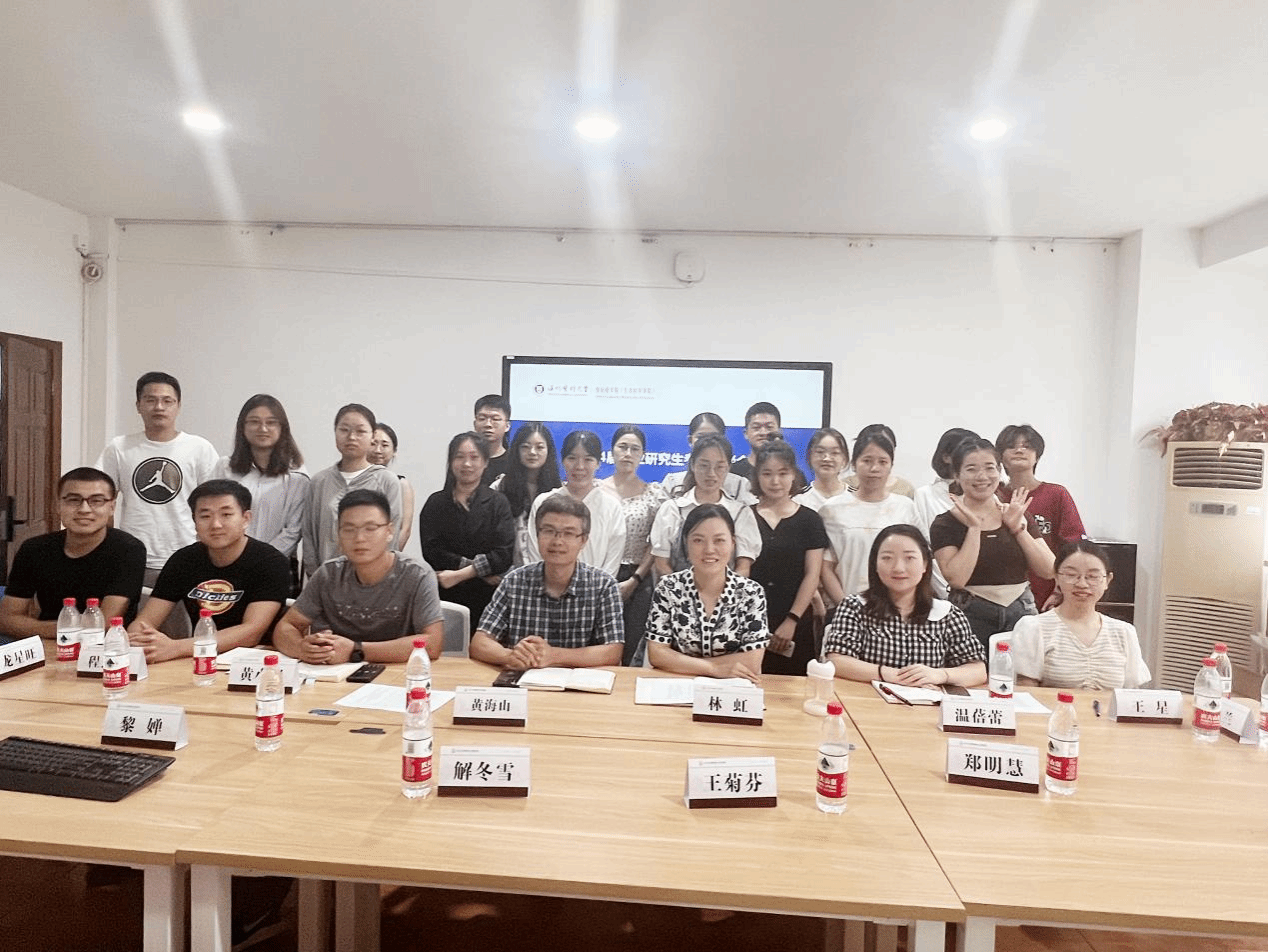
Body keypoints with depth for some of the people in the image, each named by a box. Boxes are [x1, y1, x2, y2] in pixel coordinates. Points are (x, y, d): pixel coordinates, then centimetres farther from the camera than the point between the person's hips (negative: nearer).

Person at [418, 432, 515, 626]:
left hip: (487, 598, -1)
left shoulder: (498, 503, 4)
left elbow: (504, 553, -7)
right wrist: (478, 567, -12)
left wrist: (459, 574, -14)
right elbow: (431, 552, -3)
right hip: (445, 596, 1)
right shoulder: (435, 503, 9)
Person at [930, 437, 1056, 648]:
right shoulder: (945, 524, -4)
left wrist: (1017, 527, -6)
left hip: (1021, 613, 4)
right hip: (972, 616, -3)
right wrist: (974, 528, -15)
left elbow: (1048, 571, 3)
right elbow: (956, 579, -17)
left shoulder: (1017, 515, 10)